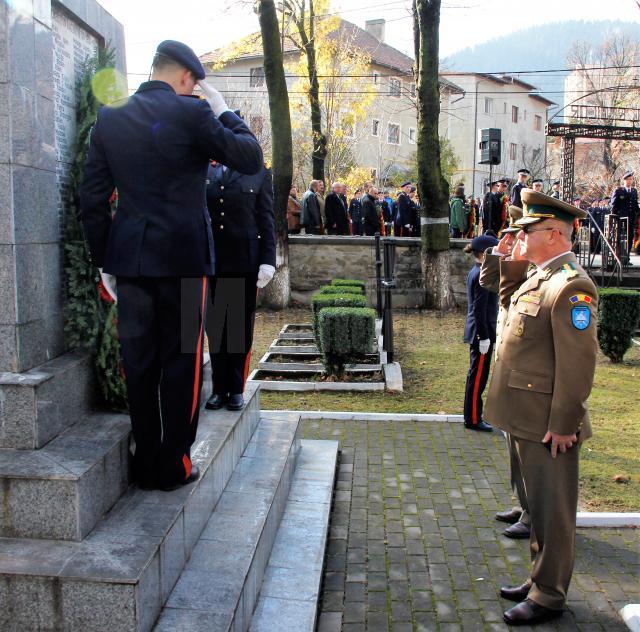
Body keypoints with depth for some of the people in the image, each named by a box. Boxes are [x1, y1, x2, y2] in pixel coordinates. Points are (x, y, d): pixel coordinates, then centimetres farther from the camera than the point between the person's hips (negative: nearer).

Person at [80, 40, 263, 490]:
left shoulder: (109, 118, 7)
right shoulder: (191, 113, -7)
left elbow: (93, 199, 6)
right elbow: (251, 160, -2)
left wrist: (104, 261, 12)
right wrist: (224, 111, 9)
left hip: (128, 257, 5)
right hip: (182, 255, -4)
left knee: (138, 362, 11)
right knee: (181, 360, 6)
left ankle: (146, 465, 20)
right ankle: (174, 465, 13)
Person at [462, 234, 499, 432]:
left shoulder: (475, 273, 11)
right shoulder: (482, 276, -19)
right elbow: (479, 310, -21)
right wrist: (484, 338, -19)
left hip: (476, 332, 10)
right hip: (482, 333, -10)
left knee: (476, 375, 17)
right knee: (478, 376, -1)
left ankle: (473, 415, 28)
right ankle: (473, 419, 8)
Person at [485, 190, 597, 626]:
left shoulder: (571, 286, -21)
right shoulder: (538, 275, 9)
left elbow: (578, 363, -23)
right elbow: (512, 302, 30)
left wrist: (563, 424, -20)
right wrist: (511, 264, 15)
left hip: (550, 425, -10)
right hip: (528, 418, 10)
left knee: (553, 509, 6)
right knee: (538, 503, 21)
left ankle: (549, 597, 20)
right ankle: (541, 579, 37)